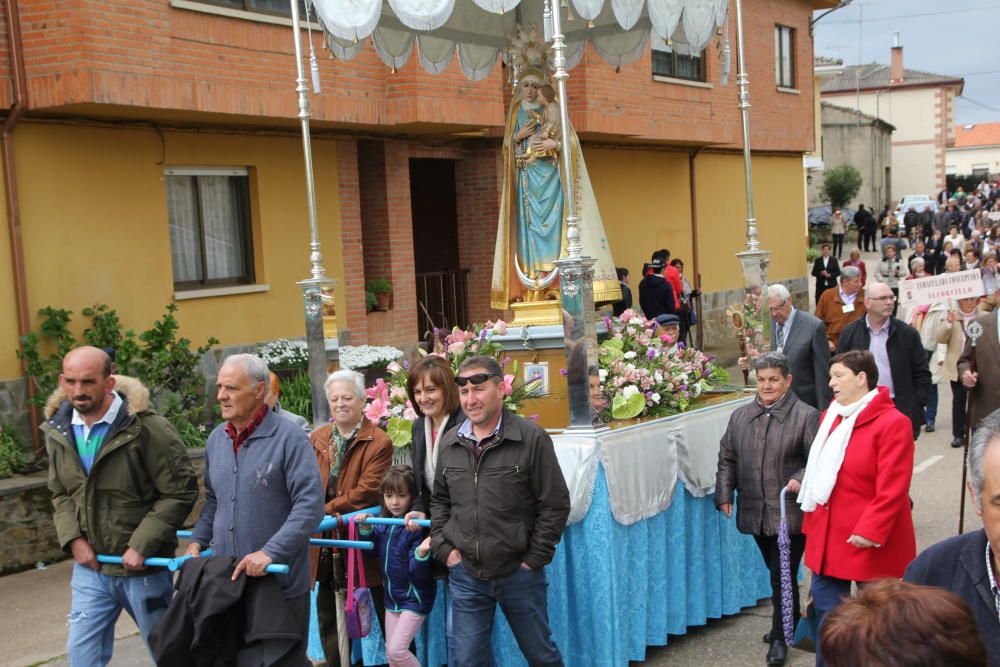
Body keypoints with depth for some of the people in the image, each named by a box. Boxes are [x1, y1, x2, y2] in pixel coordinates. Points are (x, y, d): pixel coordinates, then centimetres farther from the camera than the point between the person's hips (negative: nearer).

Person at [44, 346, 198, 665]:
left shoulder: (146, 427, -19)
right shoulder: (58, 430, -1)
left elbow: (181, 492, -15)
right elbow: (61, 494, 12)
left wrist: (142, 545, -19)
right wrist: (72, 538, -5)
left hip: (143, 568, -4)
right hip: (89, 567, 4)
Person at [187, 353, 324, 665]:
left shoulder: (288, 437, -12)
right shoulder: (216, 439, 9)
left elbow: (310, 505, -17)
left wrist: (270, 552, -23)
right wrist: (197, 541, 7)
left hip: (280, 582, -6)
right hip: (225, 580, 6)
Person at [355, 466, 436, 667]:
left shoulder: (417, 528, -21)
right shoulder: (383, 524, -1)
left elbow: (419, 573, -22)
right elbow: (372, 553, 11)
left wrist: (422, 553, -43)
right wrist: (366, 529, -4)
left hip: (414, 598, -7)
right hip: (392, 596, 7)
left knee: (397, 650, -11)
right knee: (390, 650, 15)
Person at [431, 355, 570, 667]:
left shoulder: (532, 438, -11)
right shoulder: (451, 443, 3)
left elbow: (555, 505, -9)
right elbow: (439, 500, 16)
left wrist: (534, 559, -8)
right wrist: (443, 548, 4)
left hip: (519, 573, -3)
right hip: (465, 574, 4)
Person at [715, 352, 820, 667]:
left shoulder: (806, 416, -7)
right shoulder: (740, 416, 8)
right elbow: (727, 458, 14)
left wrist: (801, 479, -25)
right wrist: (725, 495, 7)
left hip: (790, 513, -5)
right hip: (755, 512, 5)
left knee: (782, 576, -2)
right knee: (776, 573, 18)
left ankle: (780, 638, 11)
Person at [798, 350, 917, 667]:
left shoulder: (892, 423, -14)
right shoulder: (831, 416, 8)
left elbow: (892, 490, -18)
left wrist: (871, 531, -22)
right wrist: (812, 521, 14)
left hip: (869, 541, -7)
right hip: (829, 535, 7)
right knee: (826, 604, 12)